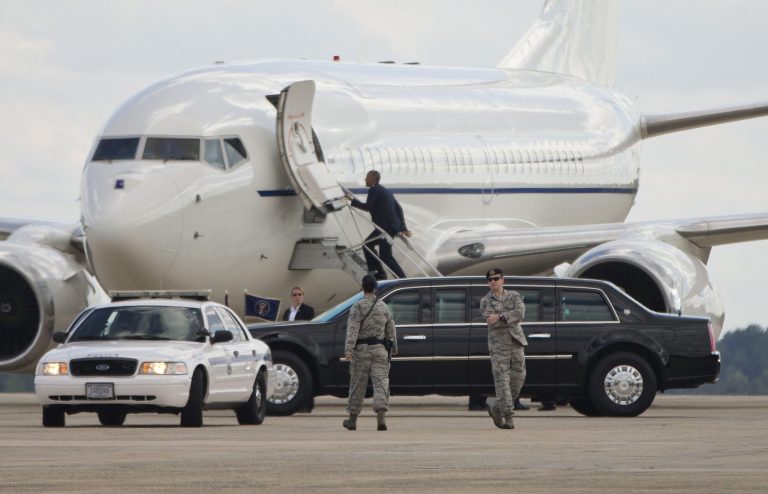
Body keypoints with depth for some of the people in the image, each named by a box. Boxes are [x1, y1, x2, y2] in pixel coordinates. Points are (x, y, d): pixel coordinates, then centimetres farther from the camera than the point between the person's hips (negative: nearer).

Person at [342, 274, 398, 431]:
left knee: (358, 385, 8)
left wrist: (348, 350, -22)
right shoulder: (383, 307, 8)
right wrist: (394, 348, 27)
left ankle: (353, 420, 18)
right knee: (381, 383, -4)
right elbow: (391, 330, 13)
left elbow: (352, 329, -15)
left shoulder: (358, 307, -5)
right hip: (380, 349, 2)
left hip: (362, 349, -2)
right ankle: (381, 417, -22)